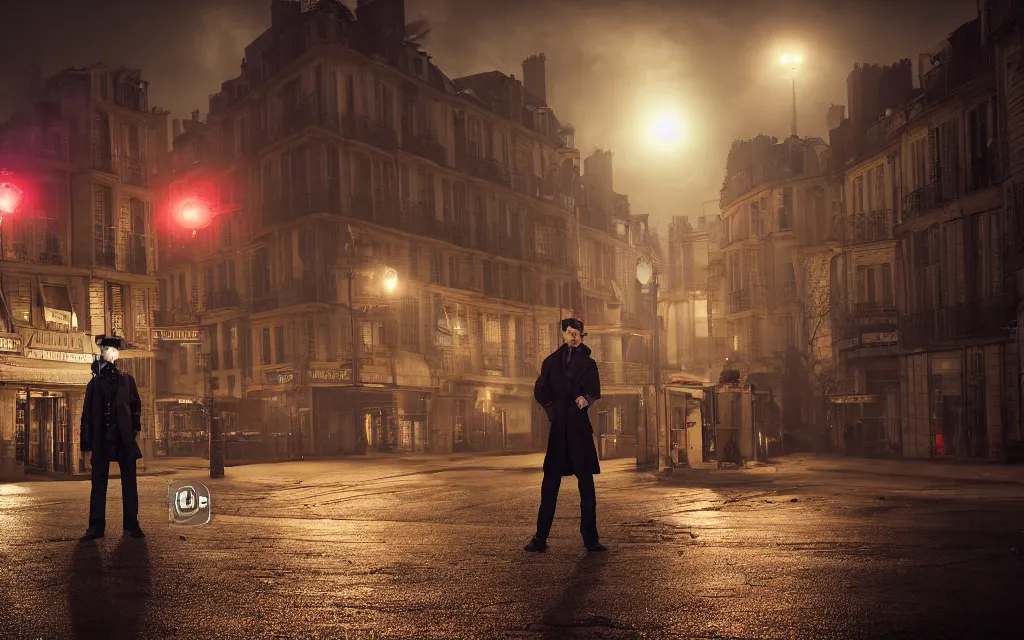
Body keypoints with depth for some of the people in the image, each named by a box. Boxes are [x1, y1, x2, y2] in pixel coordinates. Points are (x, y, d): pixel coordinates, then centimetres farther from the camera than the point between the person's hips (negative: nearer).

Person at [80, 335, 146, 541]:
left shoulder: (126, 379, 11)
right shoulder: (94, 383, 10)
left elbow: (136, 404, 14)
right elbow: (87, 415, 8)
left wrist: (135, 426, -2)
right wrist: (87, 444, 2)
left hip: (124, 439, 0)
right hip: (101, 439, 0)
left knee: (129, 482, 1)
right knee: (98, 483, 1)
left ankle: (131, 525, 5)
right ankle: (96, 526, 4)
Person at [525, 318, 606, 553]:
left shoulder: (587, 363, 12)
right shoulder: (552, 362, 15)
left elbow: (595, 390, 0)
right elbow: (540, 390, 10)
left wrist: (586, 398, -21)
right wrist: (552, 407, -5)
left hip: (579, 429, 0)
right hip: (557, 429, 0)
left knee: (586, 484, -1)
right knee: (550, 483, -1)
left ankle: (590, 538, 2)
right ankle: (540, 538, 1)